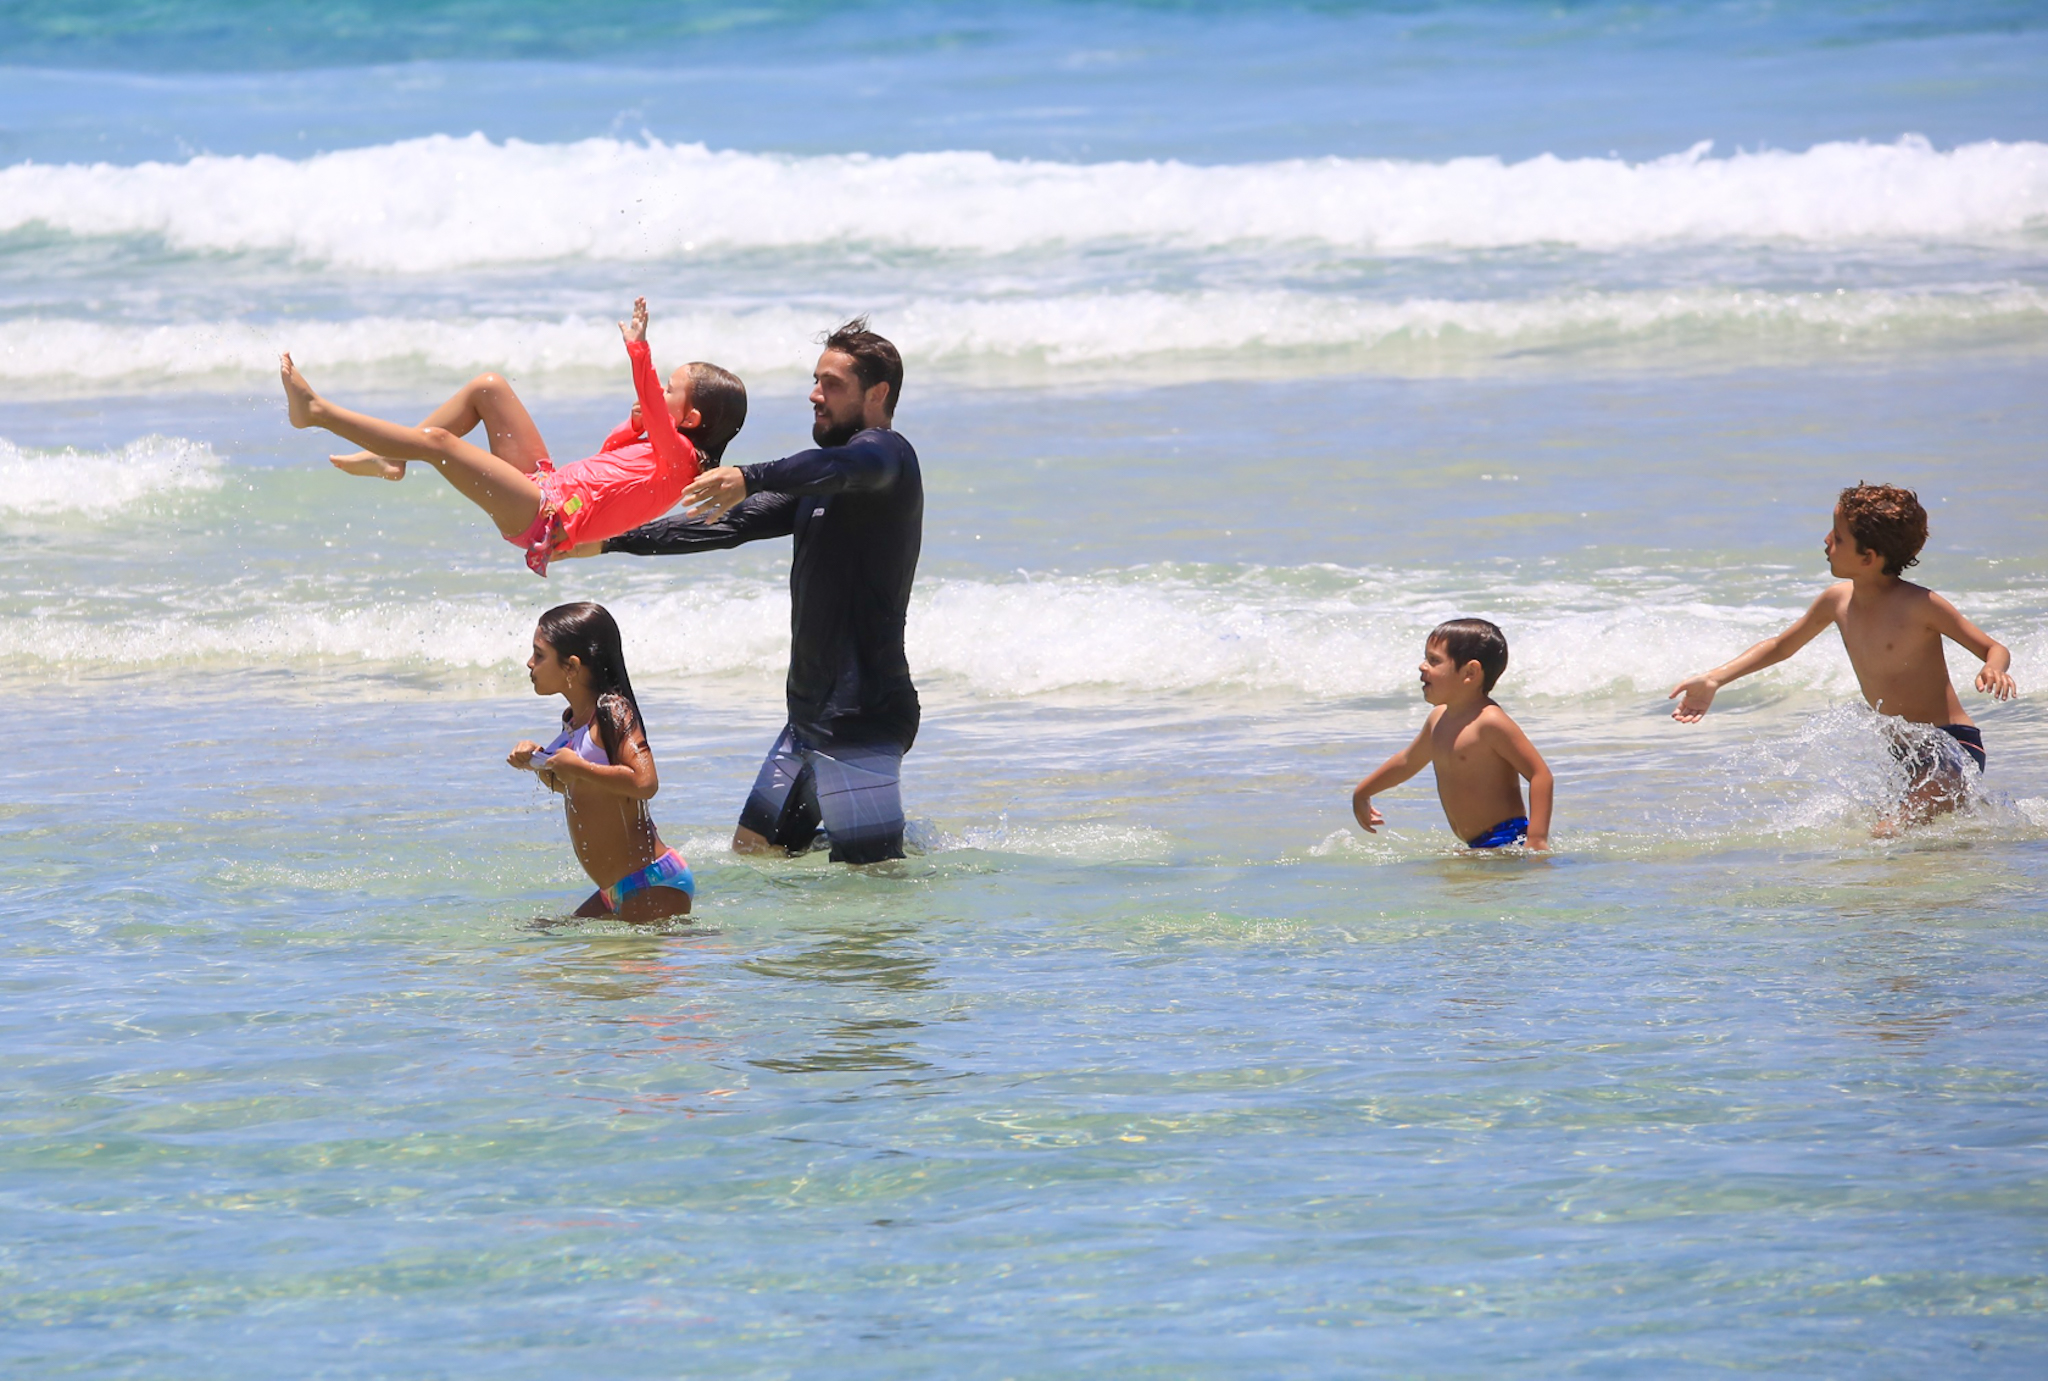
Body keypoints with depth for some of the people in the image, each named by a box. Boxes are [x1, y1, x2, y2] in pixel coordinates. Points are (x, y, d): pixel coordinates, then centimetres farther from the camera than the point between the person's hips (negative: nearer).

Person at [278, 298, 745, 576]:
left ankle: (317, 411, -6)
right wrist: (634, 424, 15)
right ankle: (390, 460, 13)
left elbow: (654, 413, -35)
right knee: (488, 388, 14)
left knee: (436, 441, -17)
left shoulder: (677, 455, -13)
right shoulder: (657, 448, 15)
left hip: (547, 517, -11)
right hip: (546, 487, 11)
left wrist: (638, 353, -42)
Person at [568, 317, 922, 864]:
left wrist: (750, 478, -52)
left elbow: (843, 466, -34)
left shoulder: (886, 454, -10)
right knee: (753, 852, 14)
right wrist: (609, 542, 19)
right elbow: (733, 524, 23)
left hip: (862, 718, -10)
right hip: (809, 715, 10)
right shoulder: (826, 482, 21)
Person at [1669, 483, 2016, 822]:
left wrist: (1995, 670, -35)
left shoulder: (1919, 605, -17)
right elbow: (1781, 646, 19)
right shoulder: (1838, 600, 3)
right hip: (1903, 756, 8)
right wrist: (1713, 680, 11)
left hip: (1953, 748, -8)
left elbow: (1995, 649, -11)